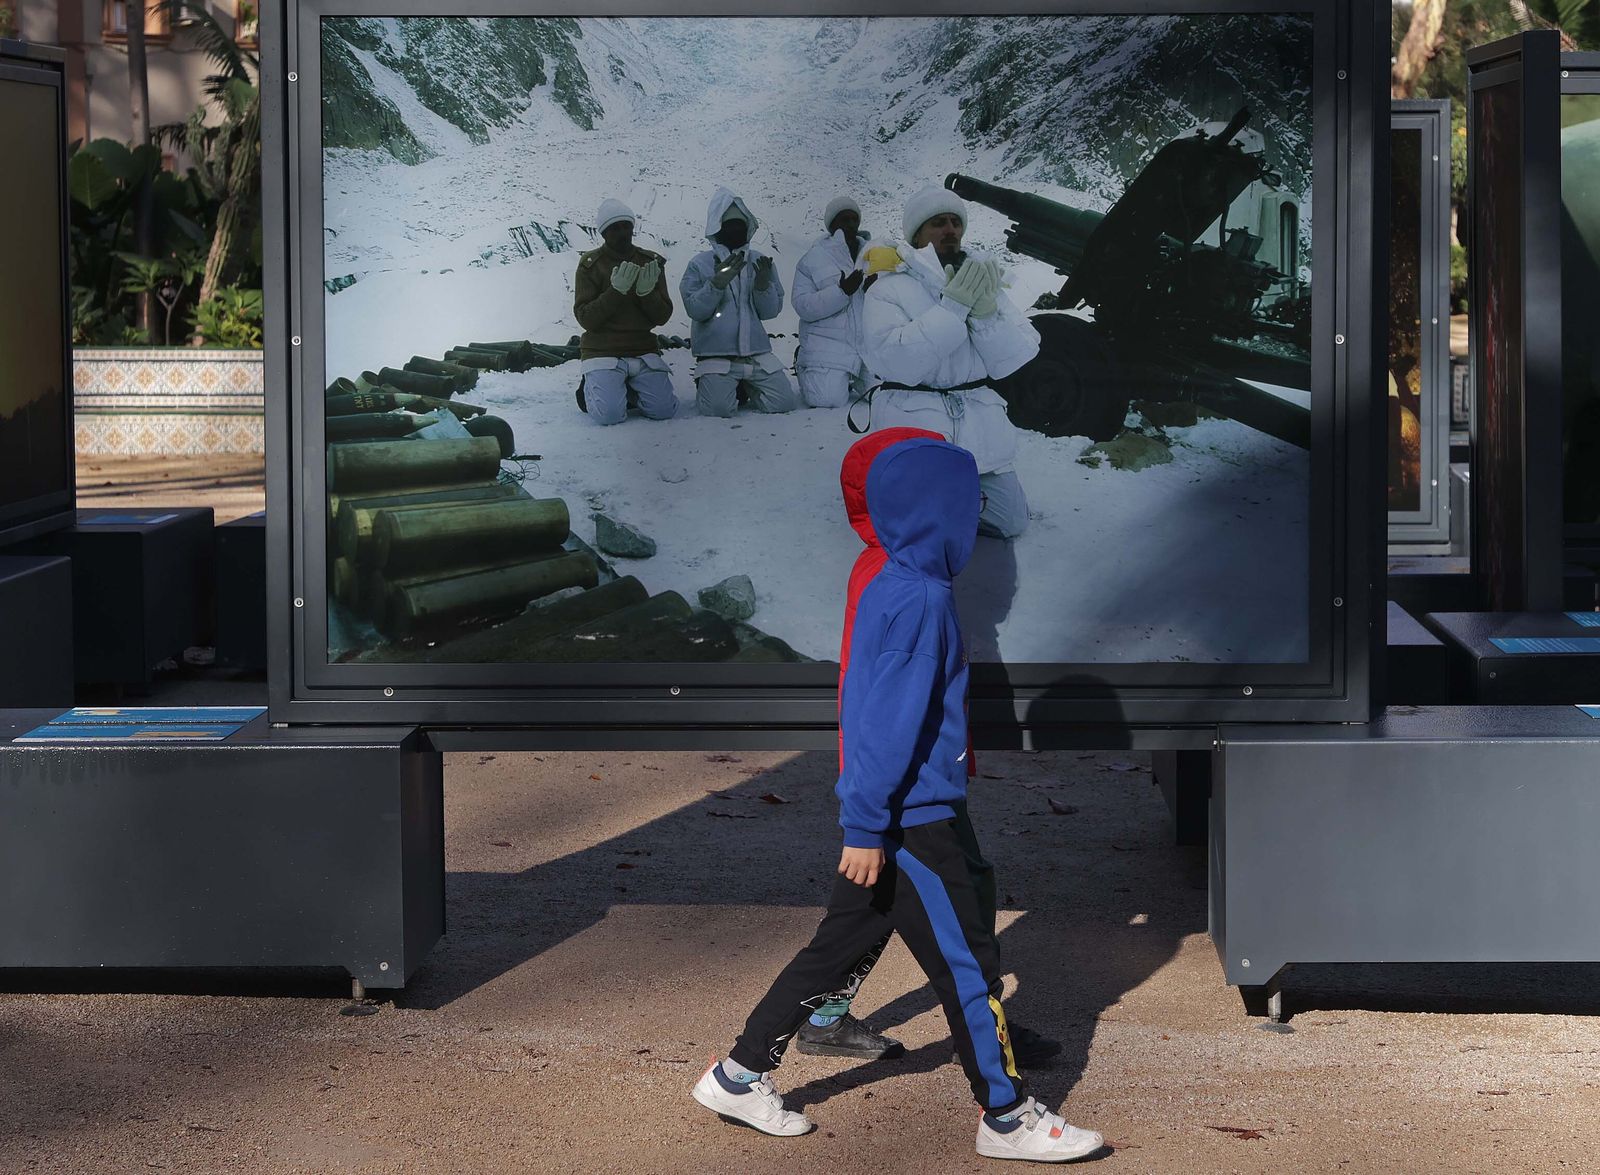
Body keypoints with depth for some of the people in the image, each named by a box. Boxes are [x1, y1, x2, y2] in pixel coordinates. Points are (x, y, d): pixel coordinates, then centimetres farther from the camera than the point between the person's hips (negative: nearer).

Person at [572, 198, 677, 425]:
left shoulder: (651, 263, 8)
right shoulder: (590, 264, -1)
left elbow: (663, 316, 5)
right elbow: (585, 319, -8)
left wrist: (646, 293, -15)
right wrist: (616, 291, -19)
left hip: (643, 350, 3)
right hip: (603, 352, -3)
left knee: (664, 410, -17)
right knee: (609, 414, -24)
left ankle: (630, 389, 16)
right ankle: (591, 389, 12)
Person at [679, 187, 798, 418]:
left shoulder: (759, 261, 9)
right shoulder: (700, 264, 0)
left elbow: (771, 311, 4)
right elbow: (695, 310, -9)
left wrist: (763, 284, -14)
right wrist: (718, 282, -22)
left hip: (756, 353, 3)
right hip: (715, 353, -3)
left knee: (784, 403, -11)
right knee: (718, 408, -24)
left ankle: (745, 388, 20)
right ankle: (708, 386, 13)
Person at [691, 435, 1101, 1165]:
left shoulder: (892, 589, 11)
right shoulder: (921, 599, -19)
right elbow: (891, 721, -22)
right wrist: (866, 829, -23)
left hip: (884, 819, 10)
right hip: (907, 823, -10)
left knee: (838, 948, 16)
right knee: (967, 965, -1)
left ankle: (740, 1076, 22)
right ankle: (1007, 1117, 7)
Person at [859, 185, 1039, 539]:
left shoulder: (980, 282, 11)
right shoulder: (888, 289, -4)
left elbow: (1016, 360, 2)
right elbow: (894, 361, -19)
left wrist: (986, 313, -16)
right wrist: (953, 308, -21)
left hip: (979, 425, 5)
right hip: (915, 425, -5)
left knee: (1010, 522, 3)